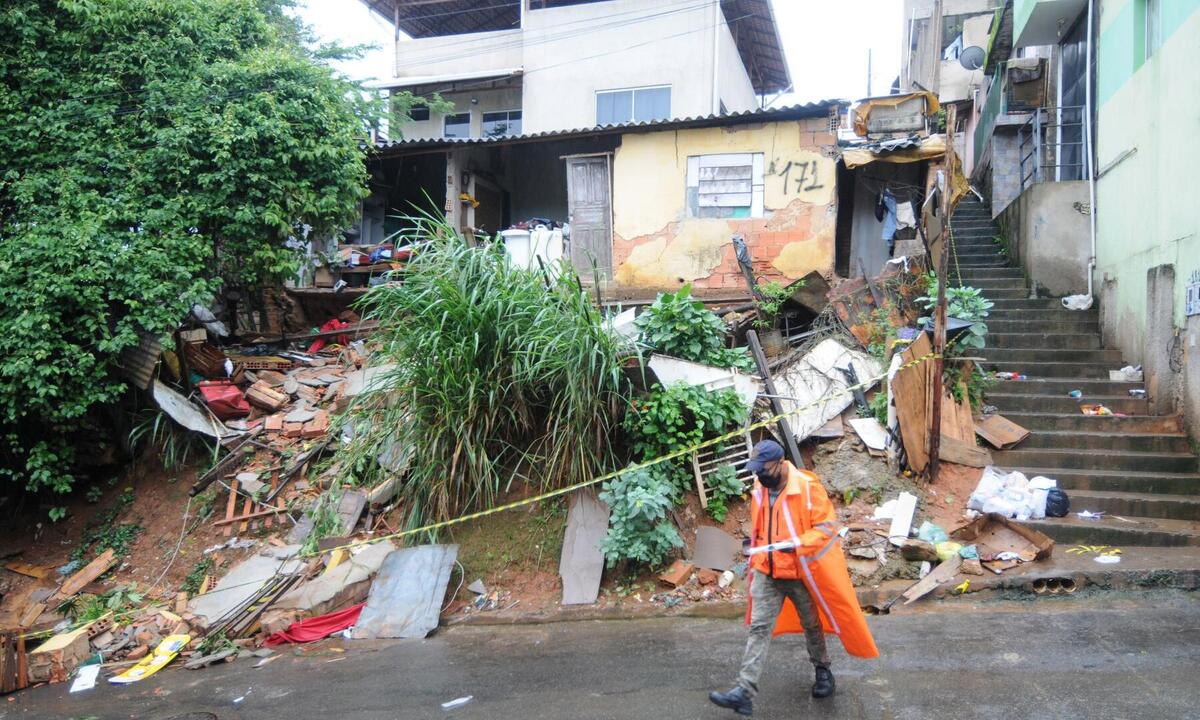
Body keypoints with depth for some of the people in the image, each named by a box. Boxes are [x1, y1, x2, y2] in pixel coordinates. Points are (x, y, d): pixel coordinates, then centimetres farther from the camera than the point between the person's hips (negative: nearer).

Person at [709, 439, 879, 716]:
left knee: (811, 625, 17)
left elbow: (827, 527, -20)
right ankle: (744, 693, -5)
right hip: (766, 573, 4)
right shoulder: (759, 489, 1)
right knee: (758, 629, -2)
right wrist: (756, 543, 6)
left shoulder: (807, 487, -19)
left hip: (802, 572, -4)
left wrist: (797, 544, -31)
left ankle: (823, 671, 42)